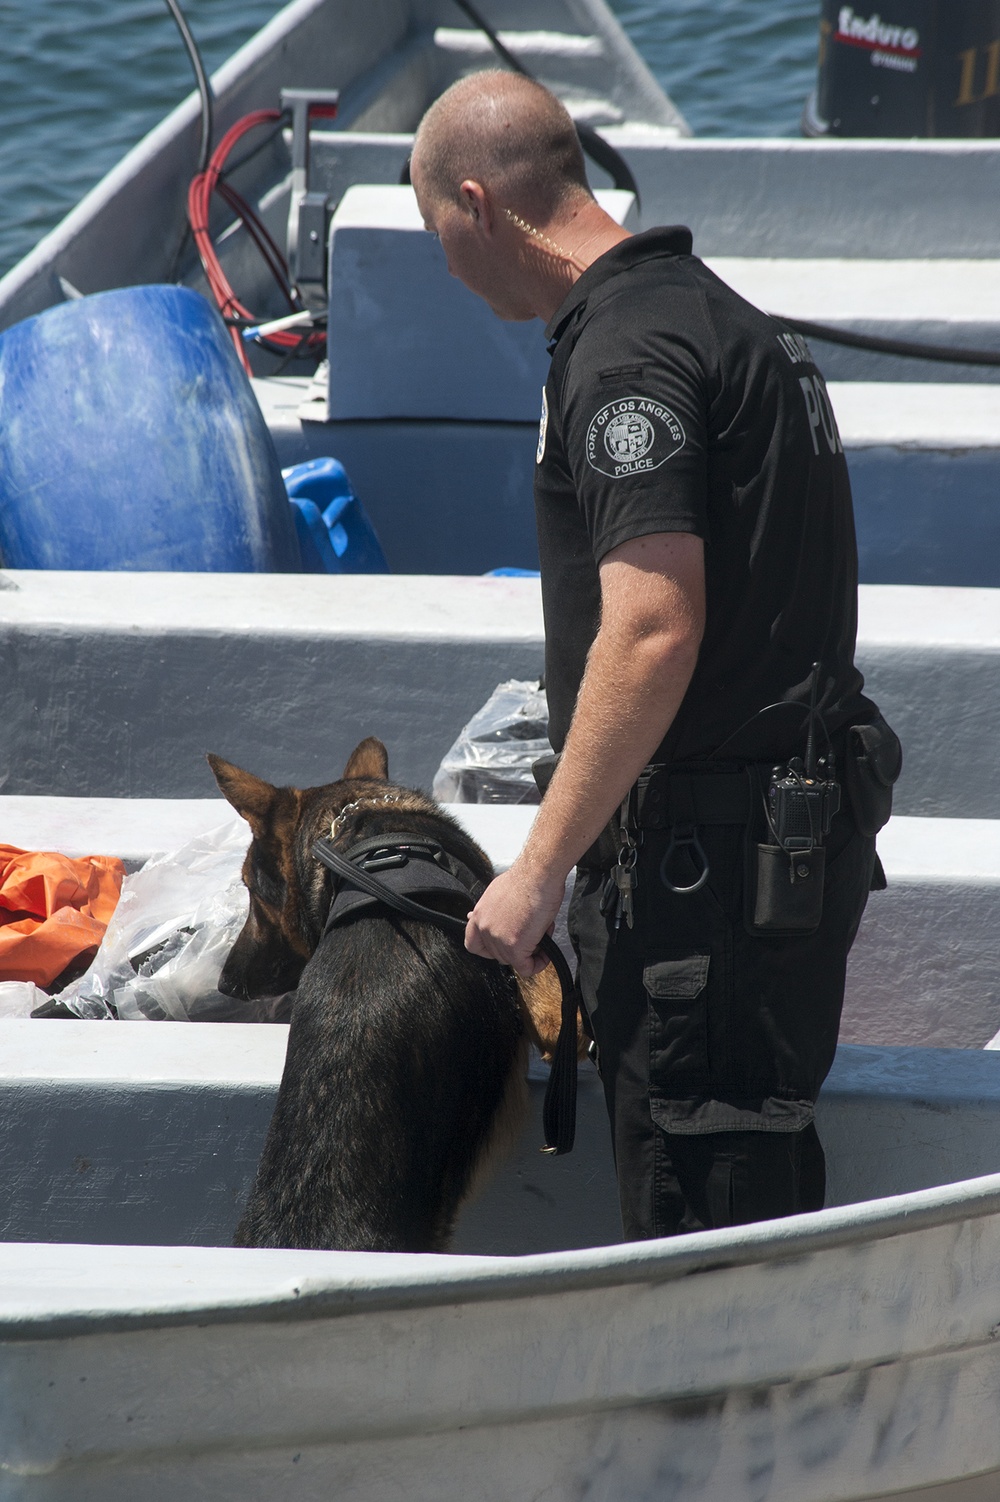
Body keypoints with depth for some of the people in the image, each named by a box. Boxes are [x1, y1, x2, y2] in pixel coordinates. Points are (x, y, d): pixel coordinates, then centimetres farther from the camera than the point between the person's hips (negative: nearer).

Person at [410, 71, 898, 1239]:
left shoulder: (626, 351, -16)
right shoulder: (713, 311, 17)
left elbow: (655, 629, -24)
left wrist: (539, 872, -21)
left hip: (712, 854, -10)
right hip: (790, 825, 10)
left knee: (702, 1219, -6)